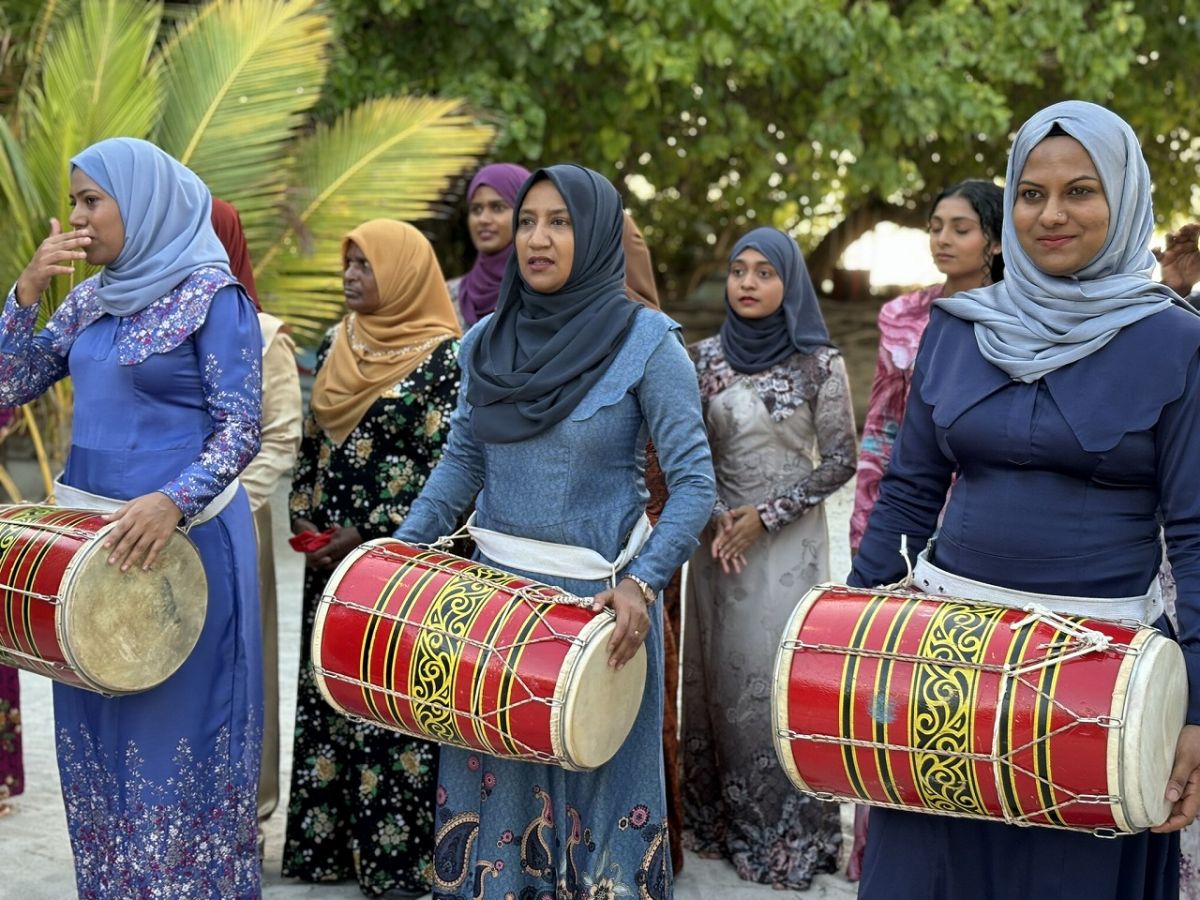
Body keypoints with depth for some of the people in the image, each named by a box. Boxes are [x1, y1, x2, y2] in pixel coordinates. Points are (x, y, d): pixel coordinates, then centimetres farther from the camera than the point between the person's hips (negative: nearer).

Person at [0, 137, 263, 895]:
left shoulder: (212, 295, -10)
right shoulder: (92, 298, 11)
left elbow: (241, 431, -15)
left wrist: (173, 502, -30)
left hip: (181, 539, -7)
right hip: (90, 534, 7)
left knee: (175, 719, 1)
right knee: (98, 718, 14)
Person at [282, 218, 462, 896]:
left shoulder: (443, 358, -10)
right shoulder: (340, 344, 11)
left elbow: (445, 470, -14)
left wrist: (369, 535, -16)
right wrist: (304, 518, 4)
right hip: (333, 555, 7)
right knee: (330, 696, 10)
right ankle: (332, 840, 20)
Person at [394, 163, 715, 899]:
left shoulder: (646, 341, -11)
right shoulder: (486, 341, 4)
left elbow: (694, 482, -13)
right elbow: (462, 464, 11)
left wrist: (642, 582, -25)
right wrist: (400, 552, 0)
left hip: (597, 594, -5)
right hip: (496, 587, 5)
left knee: (593, 769, 5)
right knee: (490, 774, 13)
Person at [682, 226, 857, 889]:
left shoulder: (819, 362, -5)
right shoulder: (705, 357, 4)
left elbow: (840, 461, -4)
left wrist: (766, 515, -10)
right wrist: (714, 517, -8)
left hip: (790, 540, -3)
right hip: (719, 538, 3)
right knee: (721, 672, 6)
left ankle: (789, 832, 7)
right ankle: (722, 817, 17)